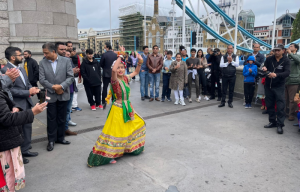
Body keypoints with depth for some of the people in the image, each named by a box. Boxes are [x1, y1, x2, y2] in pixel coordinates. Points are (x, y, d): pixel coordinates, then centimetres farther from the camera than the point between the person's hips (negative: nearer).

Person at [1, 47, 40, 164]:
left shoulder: (22, 69, 12)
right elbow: (10, 90, -20)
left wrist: (32, 89, -5)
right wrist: (28, 92, -18)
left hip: (26, 103, 8)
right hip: (16, 105, -8)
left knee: (27, 127, 16)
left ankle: (25, 150, 31)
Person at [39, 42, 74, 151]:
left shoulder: (66, 61, -3)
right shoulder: (42, 63, 0)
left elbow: (70, 76, -7)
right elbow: (42, 80, -5)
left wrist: (61, 86, -18)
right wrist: (53, 87, -15)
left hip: (63, 95, 0)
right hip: (50, 95, 0)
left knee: (62, 118, 11)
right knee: (51, 119, 6)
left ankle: (60, 138, 27)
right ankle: (51, 140, 19)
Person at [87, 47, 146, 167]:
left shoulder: (125, 78, 4)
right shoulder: (115, 80, -16)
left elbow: (136, 72, 19)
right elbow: (113, 70, -38)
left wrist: (140, 62, 5)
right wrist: (121, 55, -29)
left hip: (127, 107, 8)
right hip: (118, 109, -8)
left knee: (137, 124, 20)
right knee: (115, 131, -8)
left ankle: (130, 147, 40)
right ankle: (107, 155, 5)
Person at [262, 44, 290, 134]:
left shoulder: (286, 61, -5)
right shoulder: (269, 59, 1)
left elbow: (287, 73, -18)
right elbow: (264, 68, 9)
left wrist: (276, 74, -35)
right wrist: (264, 69, -16)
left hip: (279, 86, -3)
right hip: (268, 85, 3)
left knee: (280, 106, -6)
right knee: (269, 104, 11)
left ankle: (280, 125, 2)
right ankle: (272, 122, 25)